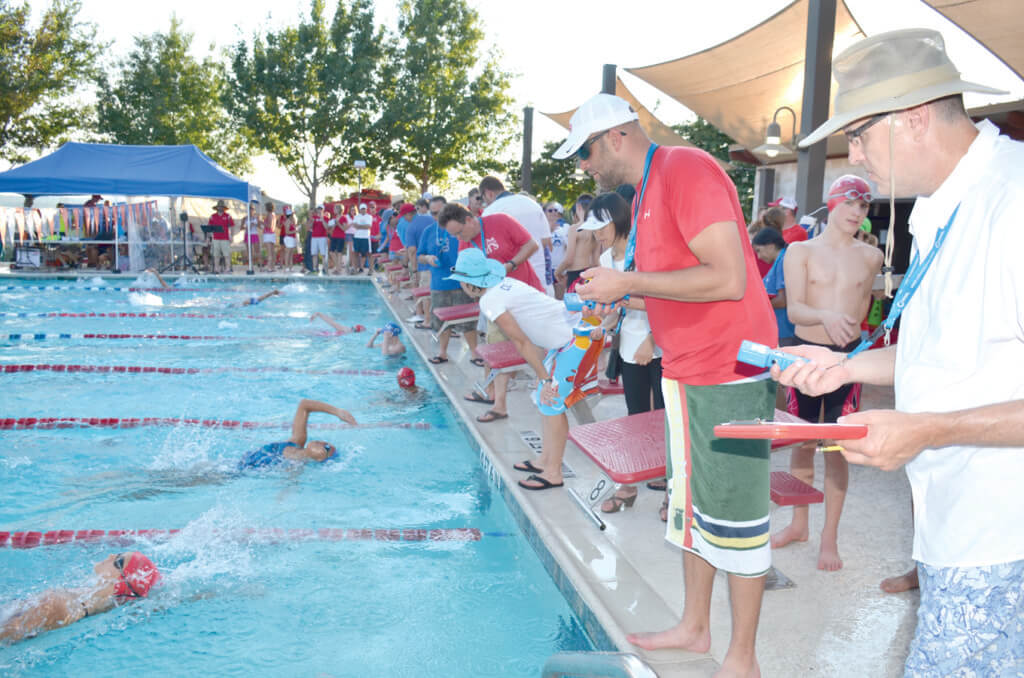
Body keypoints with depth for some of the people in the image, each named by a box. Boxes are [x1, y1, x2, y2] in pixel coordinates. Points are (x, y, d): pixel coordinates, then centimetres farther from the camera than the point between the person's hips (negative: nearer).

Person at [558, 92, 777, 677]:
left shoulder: (686, 170, -16)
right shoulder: (646, 193, 15)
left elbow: (728, 279, -24)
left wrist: (629, 283, -19)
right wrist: (616, 296, 8)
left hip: (729, 372, -10)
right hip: (687, 371, 10)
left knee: (734, 515, 1)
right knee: (691, 506, 17)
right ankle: (694, 627, 33)